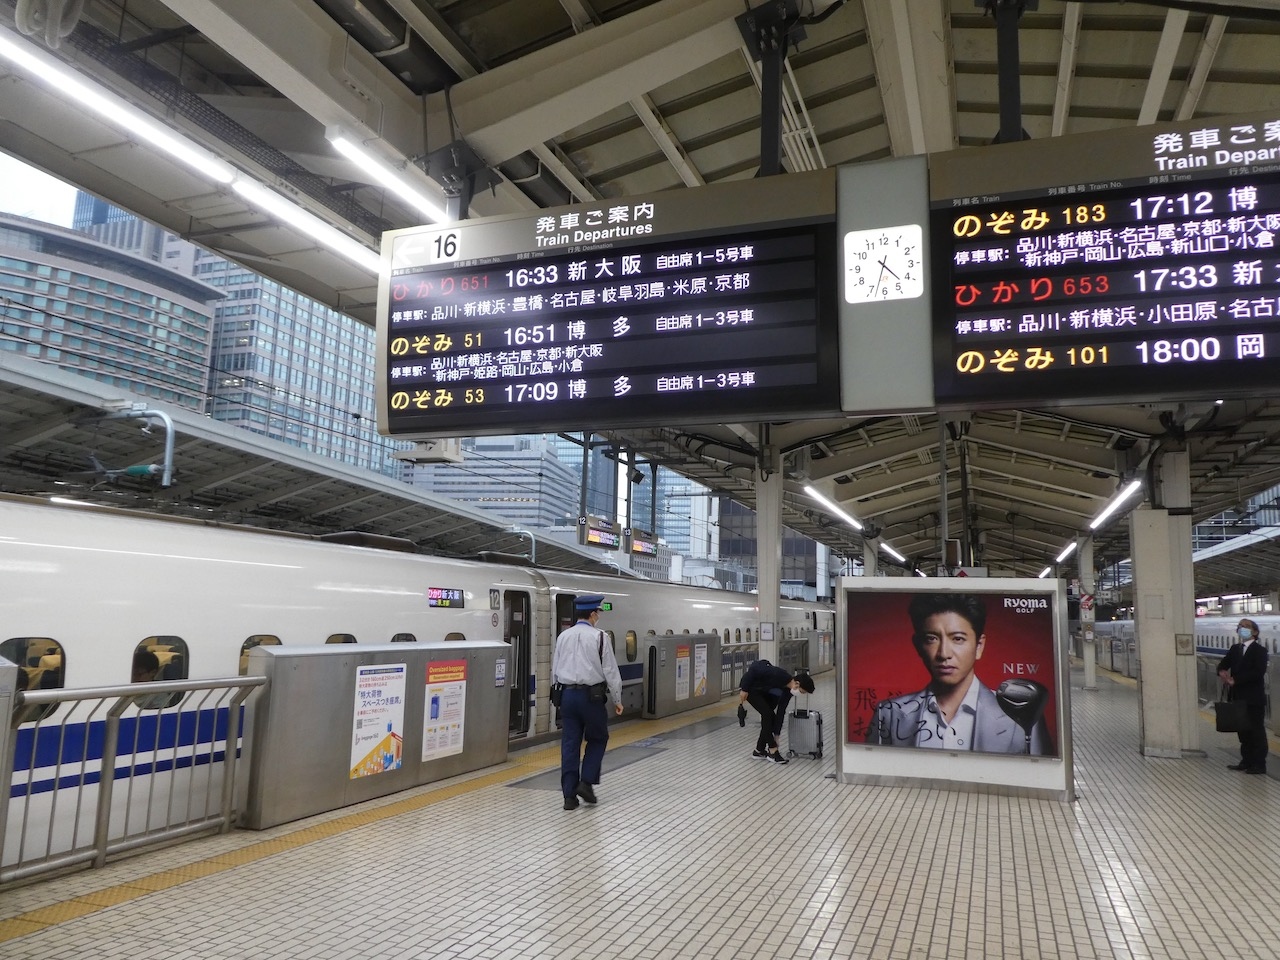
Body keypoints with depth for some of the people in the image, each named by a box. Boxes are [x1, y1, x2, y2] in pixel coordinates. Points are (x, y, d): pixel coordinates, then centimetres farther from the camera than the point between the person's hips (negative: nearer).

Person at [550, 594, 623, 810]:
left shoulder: (563, 636, 7)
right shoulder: (599, 637, -8)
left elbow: (555, 670, 12)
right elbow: (611, 671, -6)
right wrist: (617, 699, 3)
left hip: (567, 695, 4)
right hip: (591, 695, -4)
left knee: (569, 744, 7)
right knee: (597, 739, 15)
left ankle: (569, 795, 7)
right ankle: (586, 782, 4)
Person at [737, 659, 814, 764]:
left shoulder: (787, 690, -6)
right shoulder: (778, 675, -31)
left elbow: (780, 713, 1)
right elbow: (752, 670, -28)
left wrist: (775, 736, 5)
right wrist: (743, 691, -24)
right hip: (749, 687, -8)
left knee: (769, 716, 2)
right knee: (768, 715, -14)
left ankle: (759, 750, 12)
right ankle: (772, 752, -6)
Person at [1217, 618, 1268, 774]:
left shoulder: (1260, 650, -8)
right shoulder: (1235, 649, 12)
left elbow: (1258, 672, -19)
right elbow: (1224, 663, 12)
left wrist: (1235, 679, -21)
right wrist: (1222, 672, -11)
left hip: (1253, 698, -6)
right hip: (1239, 697, 6)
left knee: (1256, 731, 1)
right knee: (1243, 731, 12)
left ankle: (1259, 764, 7)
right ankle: (1247, 761, 21)